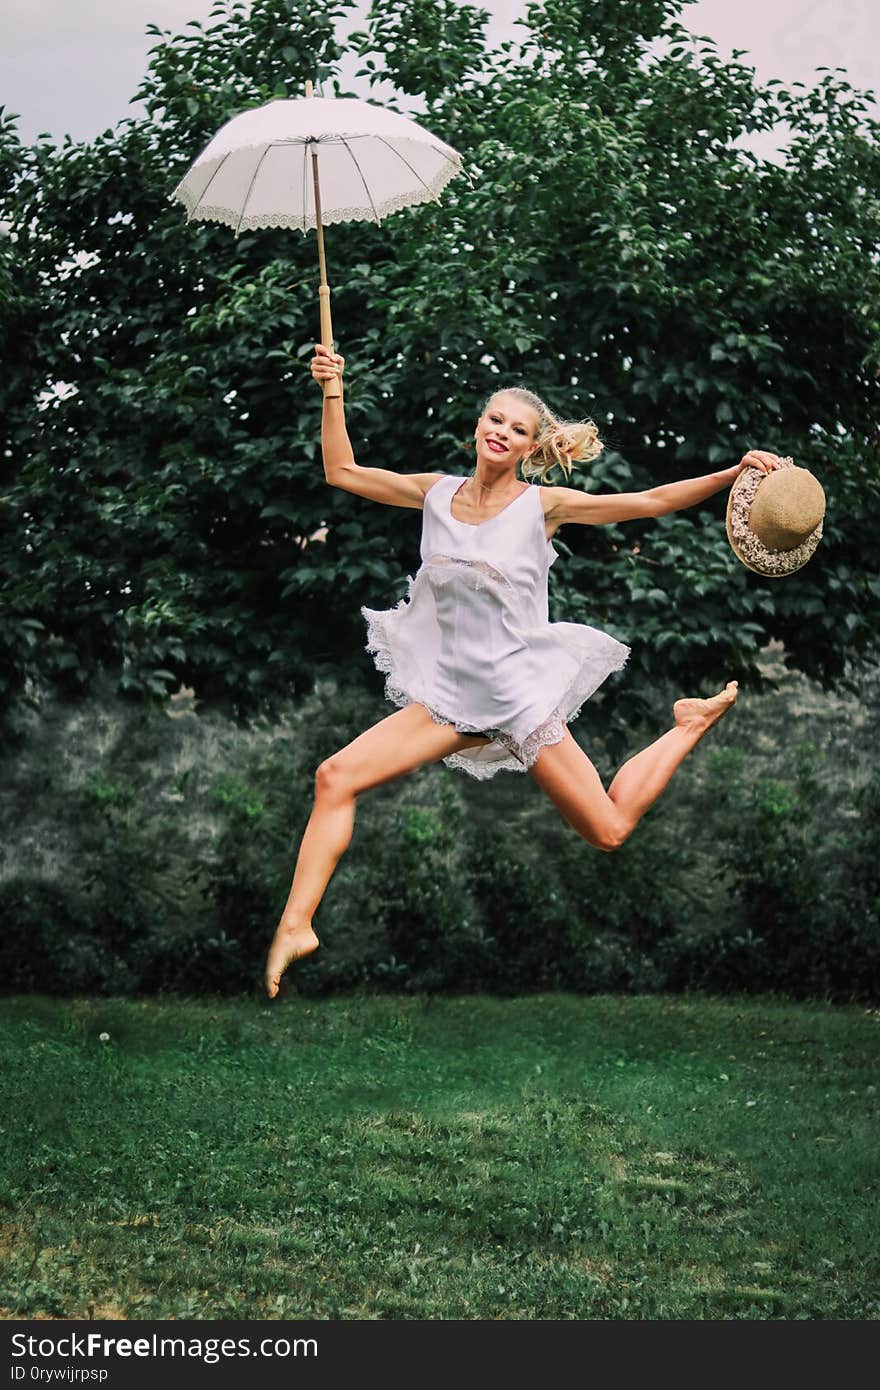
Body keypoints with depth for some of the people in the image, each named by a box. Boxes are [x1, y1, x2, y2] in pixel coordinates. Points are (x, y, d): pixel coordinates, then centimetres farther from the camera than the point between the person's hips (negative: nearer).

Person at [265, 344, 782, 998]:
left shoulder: (543, 504, -8)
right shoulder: (438, 493, 2)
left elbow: (654, 502, -10)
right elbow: (342, 471, 8)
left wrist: (736, 472, -19)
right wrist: (333, 390, 1)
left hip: (520, 692, -3)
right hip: (448, 694, 3)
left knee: (610, 831, 2)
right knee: (336, 777, -14)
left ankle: (690, 725, 27)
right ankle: (295, 926, -9)